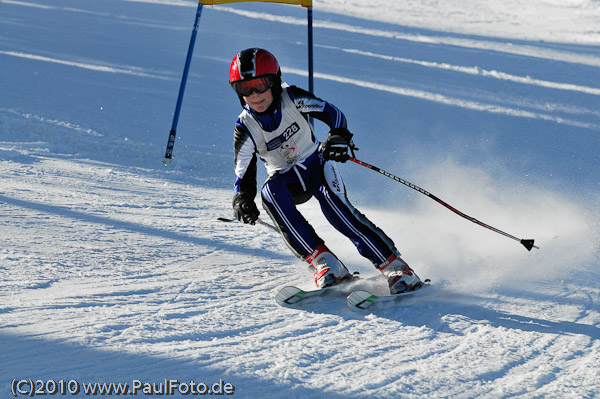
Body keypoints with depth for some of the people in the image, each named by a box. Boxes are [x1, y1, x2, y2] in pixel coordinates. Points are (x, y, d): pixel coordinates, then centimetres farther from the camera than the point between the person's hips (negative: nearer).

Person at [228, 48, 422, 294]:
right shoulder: (246, 128, -16)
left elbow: (332, 113, -17)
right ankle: (323, 261, -35)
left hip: (316, 165, -2)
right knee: (270, 193, -33)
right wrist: (242, 200, -39)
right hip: (286, 180, 2)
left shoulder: (292, 98, -17)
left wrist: (339, 137, -39)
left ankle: (394, 267, -34)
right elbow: (244, 175, -17)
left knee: (333, 203, -32)